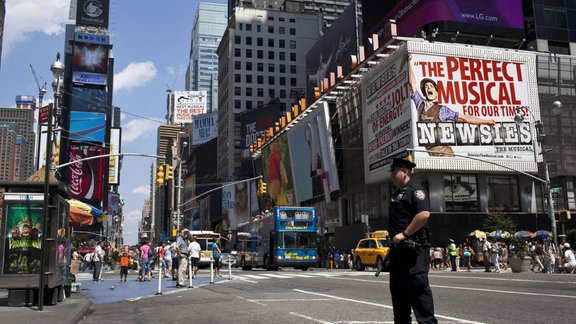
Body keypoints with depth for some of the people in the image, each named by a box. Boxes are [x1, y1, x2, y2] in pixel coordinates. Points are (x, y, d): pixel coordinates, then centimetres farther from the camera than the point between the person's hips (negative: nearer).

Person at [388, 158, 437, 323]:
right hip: (398, 247, 10)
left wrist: (404, 234, -22)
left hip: (413, 247, -10)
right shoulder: (397, 193, 19)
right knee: (397, 287, 14)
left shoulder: (415, 190, -10)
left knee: (418, 286, -10)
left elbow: (424, 214, -25)